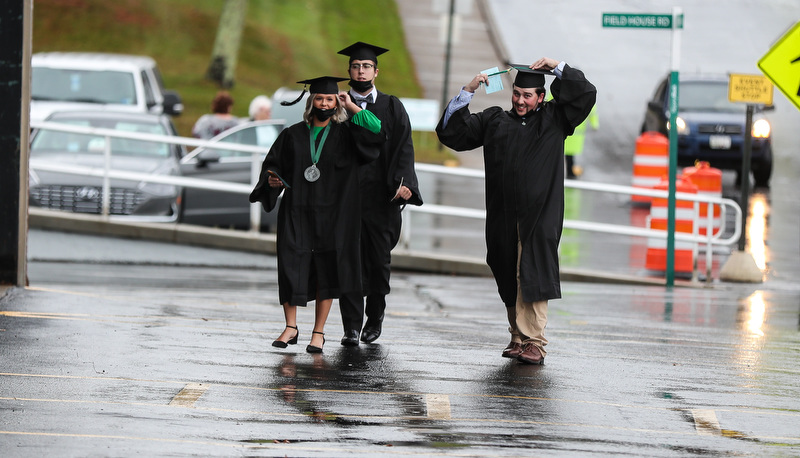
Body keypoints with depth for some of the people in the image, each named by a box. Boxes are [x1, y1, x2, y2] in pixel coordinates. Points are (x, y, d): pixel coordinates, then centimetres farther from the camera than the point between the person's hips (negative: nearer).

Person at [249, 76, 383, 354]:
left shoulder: (345, 134, 5)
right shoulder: (293, 135, 9)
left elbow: (378, 131, -10)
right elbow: (272, 164, 13)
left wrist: (352, 106, -5)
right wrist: (272, 179, -8)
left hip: (331, 214, -1)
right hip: (296, 212, 1)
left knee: (326, 271, 0)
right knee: (291, 265, -4)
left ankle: (319, 332, 7)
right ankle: (291, 328, 6)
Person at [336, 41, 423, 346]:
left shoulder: (392, 107, 9)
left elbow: (403, 149, 0)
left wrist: (403, 183, -16)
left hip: (380, 195, 0)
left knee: (378, 259, 4)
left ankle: (375, 316, 26)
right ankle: (351, 327, -2)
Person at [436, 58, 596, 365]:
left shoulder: (553, 119, 10)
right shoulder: (494, 120, 15)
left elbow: (585, 94, 3)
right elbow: (451, 131, 13)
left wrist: (558, 67, -1)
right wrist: (468, 92, 4)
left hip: (539, 213, -3)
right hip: (503, 214, 3)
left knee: (533, 276, -14)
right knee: (508, 278, 7)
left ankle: (533, 342, -17)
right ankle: (518, 337, 17)